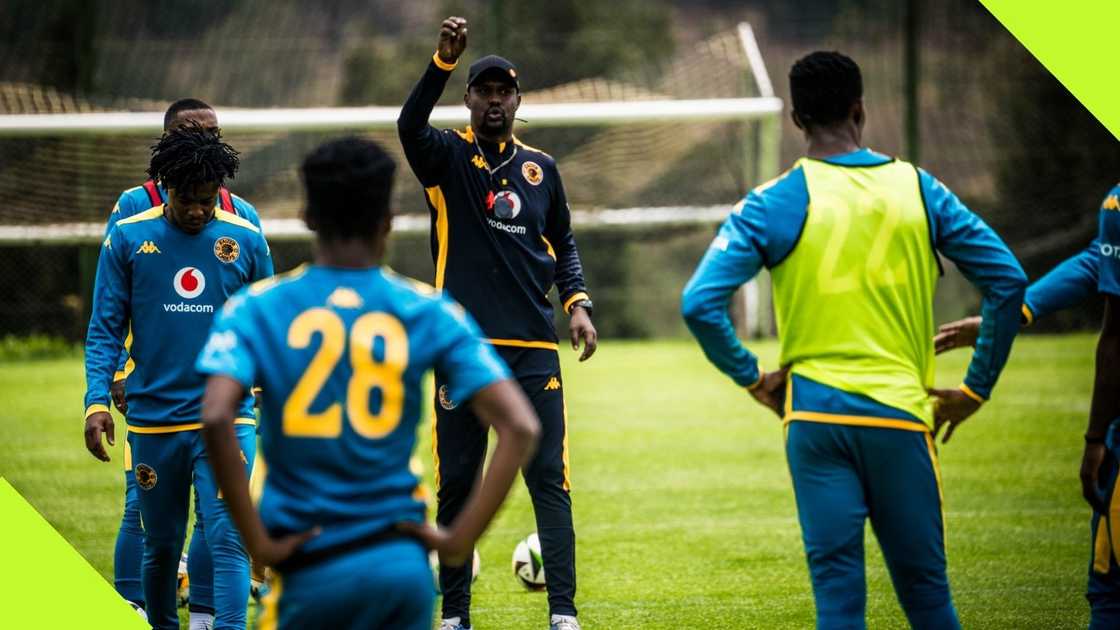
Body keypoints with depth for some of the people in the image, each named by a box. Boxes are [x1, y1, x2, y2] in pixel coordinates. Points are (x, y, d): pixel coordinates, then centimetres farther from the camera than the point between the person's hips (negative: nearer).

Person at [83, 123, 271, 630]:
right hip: (154, 421, 1)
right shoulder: (128, 238, 0)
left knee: (228, 538, -15)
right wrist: (97, 401, -9)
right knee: (161, 543, 12)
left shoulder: (246, 241, 3)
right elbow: (105, 329, 2)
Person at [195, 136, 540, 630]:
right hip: (404, 564, 2)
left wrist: (257, 541, -10)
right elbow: (519, 427, -6)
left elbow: (215, 419, -18)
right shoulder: (428, 312, 2)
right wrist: (461, 538, -2)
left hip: (311, 571, -1)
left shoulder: (256, 309, -1)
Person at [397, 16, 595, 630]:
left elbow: (563, 244, 21)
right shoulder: (447, 157, 2)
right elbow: (409, 126, -20)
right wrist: (444, 60, -35)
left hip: (534, 349, 2)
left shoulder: (540, 167, 12)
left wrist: (577, 303, 4)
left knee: (549, 482, -5)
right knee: (455, 486, 4)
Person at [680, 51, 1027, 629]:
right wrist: (974, 389, 9)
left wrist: (751, 377, 2)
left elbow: (700, 303, -12)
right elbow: (1007, 282, 2)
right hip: (901, 413, 1)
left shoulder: (773, 205, -3)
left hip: (815, 415, -1)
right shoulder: (918, 189, 3)